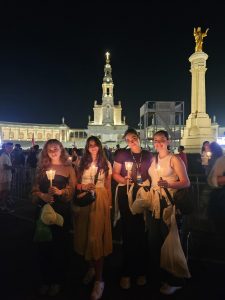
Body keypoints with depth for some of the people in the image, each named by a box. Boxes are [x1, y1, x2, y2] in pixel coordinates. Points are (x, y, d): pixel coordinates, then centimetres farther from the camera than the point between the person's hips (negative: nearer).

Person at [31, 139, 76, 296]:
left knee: (60, 244, 6)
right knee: (43, 244, 7)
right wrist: (42, 195, -13)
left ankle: (58, 280, 25)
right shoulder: (42, 167, 10)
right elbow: (35, 189, 7)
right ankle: (46, 279, 26)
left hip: (62, 210, -2)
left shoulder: (68, 168, 2)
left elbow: (72, 189, -3)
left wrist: (60, 192, -21)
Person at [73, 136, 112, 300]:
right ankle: (91, 267, 33)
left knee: (96, 236, -6)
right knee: (85, 234, 10)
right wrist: (83, 187, -13)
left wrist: (110, 204, 3)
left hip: (100, 200, -2)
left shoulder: (106, 164, 6)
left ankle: (99, 279, 5)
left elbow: (108, 186, 7)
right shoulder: (83, 162, 9)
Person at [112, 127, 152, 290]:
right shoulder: (122, 154, 2)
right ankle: (127, 272, 21)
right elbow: (115, 174, 3)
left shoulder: (148, 155, 7)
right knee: (128, 232, 5)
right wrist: (124, 180, -16)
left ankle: (141, 271, 27)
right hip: (126, 194, -1)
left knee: (142, 232, 7)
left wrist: (146, 183, -9)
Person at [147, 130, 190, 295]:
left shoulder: (174, 159, -6)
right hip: (153, 204, 6)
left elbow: (186, 182, -12)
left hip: (169, 204, -6)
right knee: (153, 240, 15)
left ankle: (173, 281, 21)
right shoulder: (152, 160, 12)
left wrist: (168, 184, -26)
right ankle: (156, 274, 36)